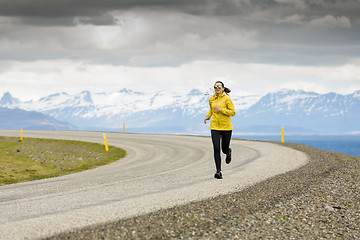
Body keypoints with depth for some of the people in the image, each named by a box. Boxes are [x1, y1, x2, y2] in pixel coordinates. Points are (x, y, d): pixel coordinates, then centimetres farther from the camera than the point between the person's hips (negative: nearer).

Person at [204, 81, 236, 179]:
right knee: (216, 149, -10)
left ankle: (228, 152, 48)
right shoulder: (211, 99, 8)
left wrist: (221, 109, -20)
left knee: (225, 149, 8)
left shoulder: (227, 99, -7)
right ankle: (218, 171, -8)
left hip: (226, 127, -3)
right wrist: (208, 116, 11)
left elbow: (232, 112, -10)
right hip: (215, 127, 3)